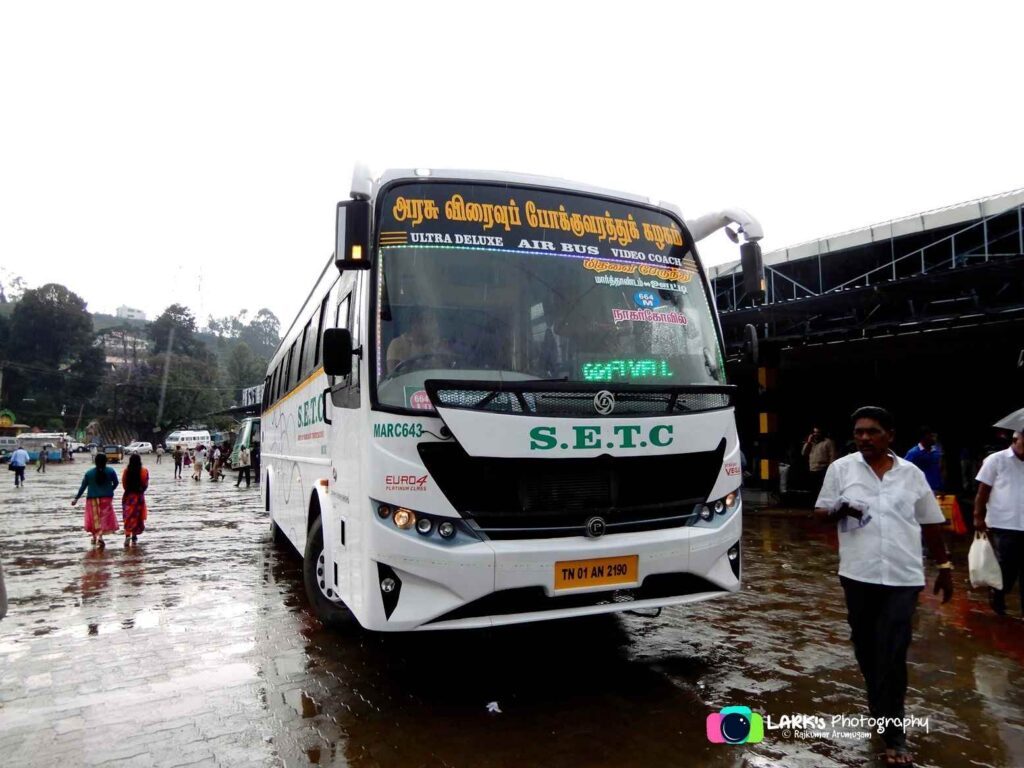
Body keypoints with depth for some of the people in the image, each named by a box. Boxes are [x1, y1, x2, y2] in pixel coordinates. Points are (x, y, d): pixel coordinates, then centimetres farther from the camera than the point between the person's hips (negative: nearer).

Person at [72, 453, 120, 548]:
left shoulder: (89, 473, -2)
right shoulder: (111, 471, -5)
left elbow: (83, 487, 2)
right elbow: (115, 483, 2)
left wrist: (76, 498, 11)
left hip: (92, 499, 1)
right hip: (106, 498, -1)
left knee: (94, 518, 15)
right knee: (105, 517, 1)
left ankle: (95, 537, 24)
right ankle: (100, 536, -19)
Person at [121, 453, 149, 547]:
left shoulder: (126, 471, -6)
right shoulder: (144, 471, -9)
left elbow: (123, 484, 1)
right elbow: (146, 485, -4)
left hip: (128, 495, 0)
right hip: (139, 496, 0)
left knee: (127, 516, 3)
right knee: (137, 516, 11)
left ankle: (127, 534, -15)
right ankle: (134, 537, 17)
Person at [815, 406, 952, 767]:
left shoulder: (912, 474, 5)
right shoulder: (841, 468, 1)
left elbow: (930, 523, 13)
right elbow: (820, 512, 4)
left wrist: (944, 565, 13)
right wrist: (839, 511, -18)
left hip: (903, 577, -1)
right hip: (859, 574, 1)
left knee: (892, 654, -4)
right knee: (866, 645, 14)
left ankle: (893, 735, 4)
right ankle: (879, 702, 38)